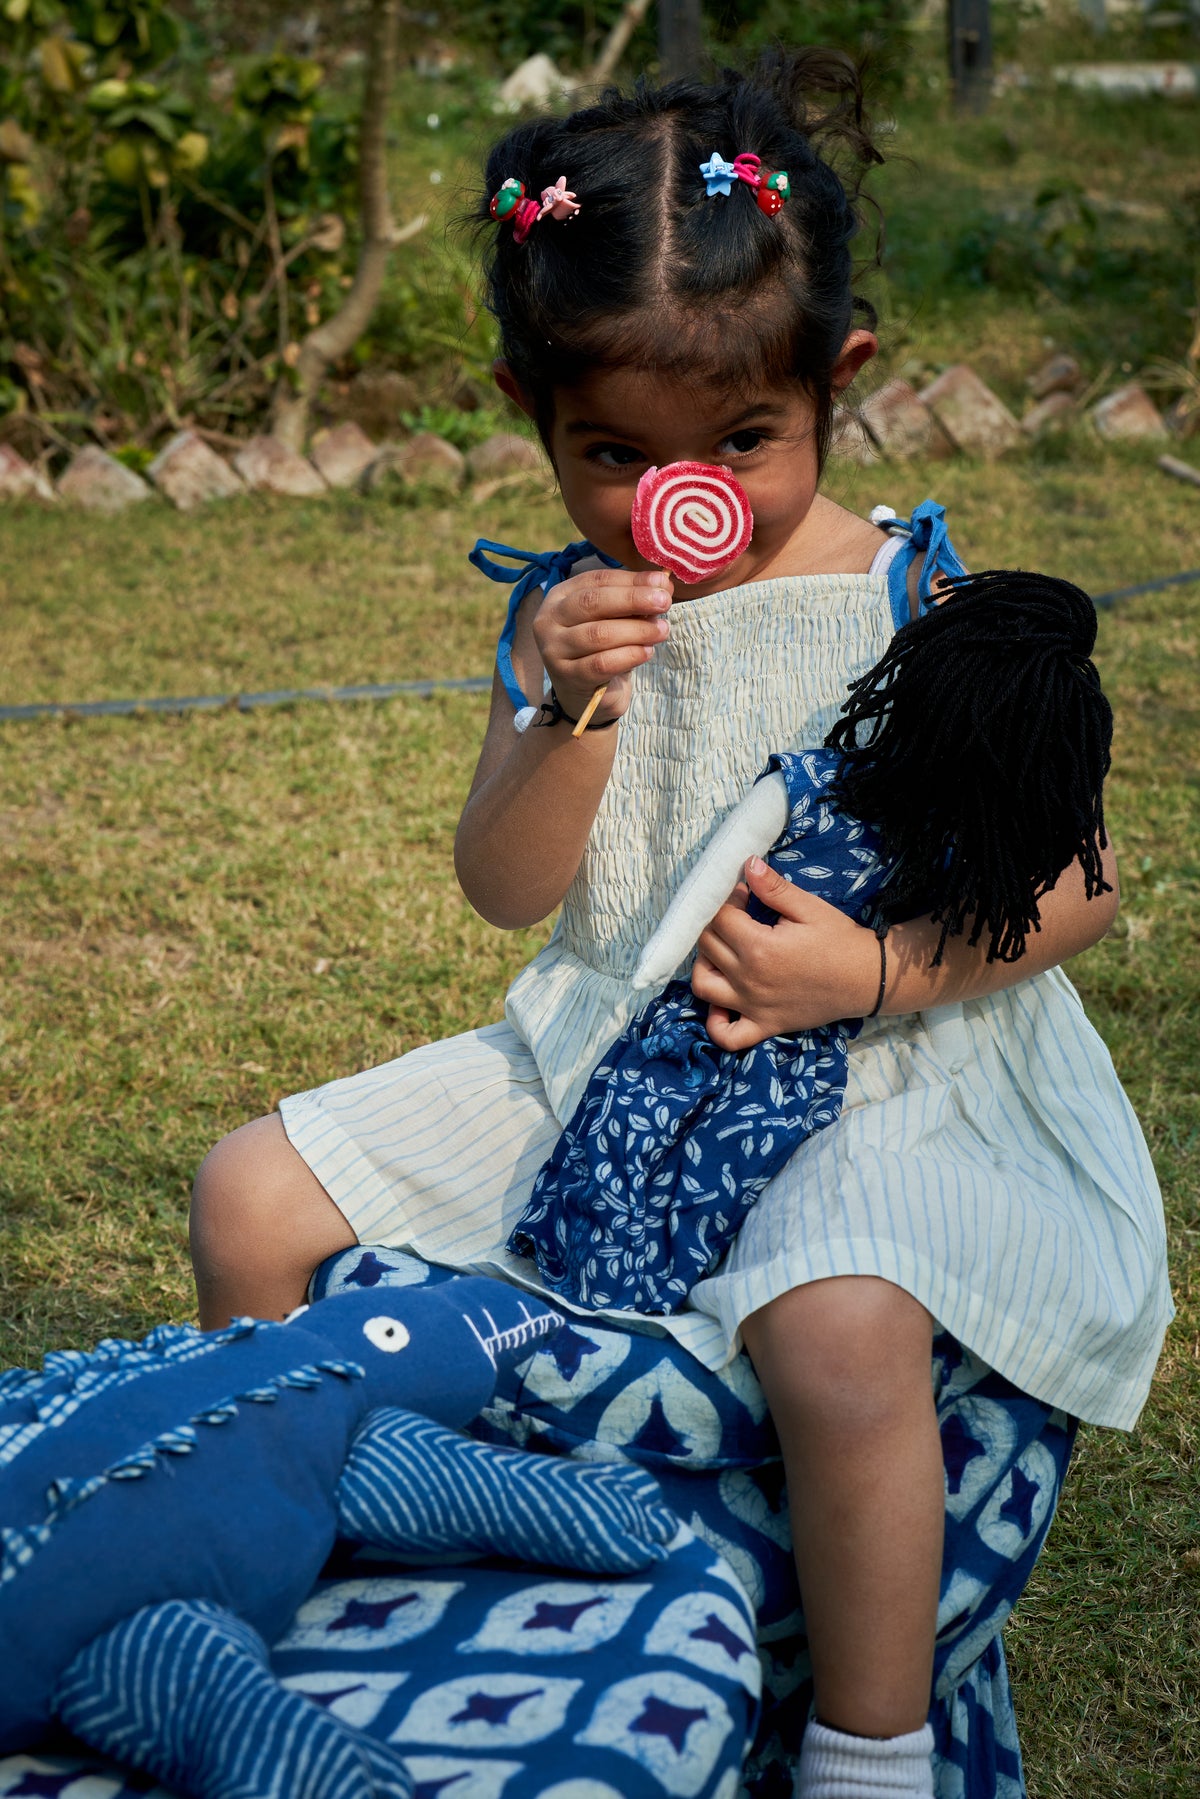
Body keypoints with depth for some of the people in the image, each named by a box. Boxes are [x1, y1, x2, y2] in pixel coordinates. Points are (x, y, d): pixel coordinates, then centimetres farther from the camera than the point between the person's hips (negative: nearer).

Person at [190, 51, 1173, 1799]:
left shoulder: (916, 604, -10)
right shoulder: (566, 607, 1)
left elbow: (1079, 879, -7)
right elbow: (507, 890, -3)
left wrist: (875, 969, -22)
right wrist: (570, 710, -21)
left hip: (869, 1076, -5)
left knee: (841, 1327, -37)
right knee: (252, 1200, -1)